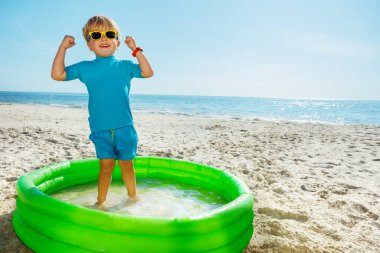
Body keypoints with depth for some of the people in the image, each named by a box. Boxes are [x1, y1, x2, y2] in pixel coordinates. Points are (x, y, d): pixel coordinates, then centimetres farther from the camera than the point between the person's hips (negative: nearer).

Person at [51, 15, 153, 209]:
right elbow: (57, 74, 3)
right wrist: (63, 47, 0)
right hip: (100, 129, 0)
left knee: (127, 164, 11)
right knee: (106, 165, 1)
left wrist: (136, 50, -6)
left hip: (125, 127, 1)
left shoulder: (125, 66, 5)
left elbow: (148, 72, -3)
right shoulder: (85, 68, 6)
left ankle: (132, 197, 31)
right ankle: (100, 202, 18)